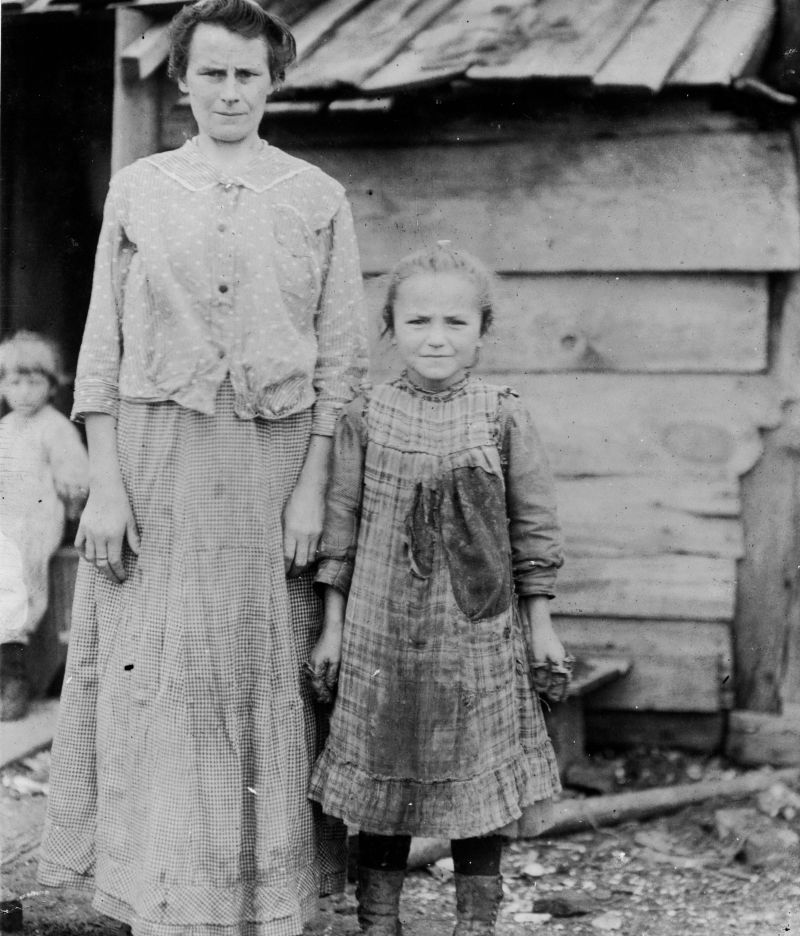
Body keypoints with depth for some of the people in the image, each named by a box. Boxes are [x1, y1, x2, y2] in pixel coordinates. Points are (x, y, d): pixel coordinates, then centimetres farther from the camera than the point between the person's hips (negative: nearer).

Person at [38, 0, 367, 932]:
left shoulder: (318, 198, 6)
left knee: (271, 688, 3)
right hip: (157, 458, 0)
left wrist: (313, 486, -5)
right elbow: (102, 346, 4)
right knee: (153, 685, -1)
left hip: (271, 468, 0)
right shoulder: (136, 189, 8)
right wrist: (105, 485, -4)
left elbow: (340, 356, 4)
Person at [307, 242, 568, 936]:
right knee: (381, 778, 8)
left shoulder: (504, 418, -2)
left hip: (479, 633, 0)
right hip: (381, 634, 1)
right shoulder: (365, 418, 0)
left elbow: (534, 525, 3)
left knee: (477, 776, 6)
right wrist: (333, 625, 4)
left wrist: (540, 622, 4)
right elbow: (340, 525, 4)